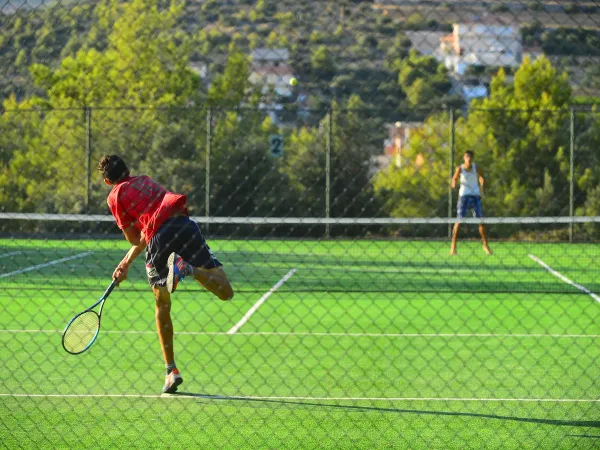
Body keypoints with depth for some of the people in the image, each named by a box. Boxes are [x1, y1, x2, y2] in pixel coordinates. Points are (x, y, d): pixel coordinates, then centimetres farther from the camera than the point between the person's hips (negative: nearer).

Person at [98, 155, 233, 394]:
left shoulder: (114, 197, 16)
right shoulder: (145, 180, 32)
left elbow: (134, 238, 13)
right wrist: (126, 263, 34)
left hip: (159, 238, -3)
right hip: (184, 224, 3)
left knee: (162, 305, 18)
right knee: (225, 292, -1)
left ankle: (171, 370, 13)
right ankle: (188, 268, -29)